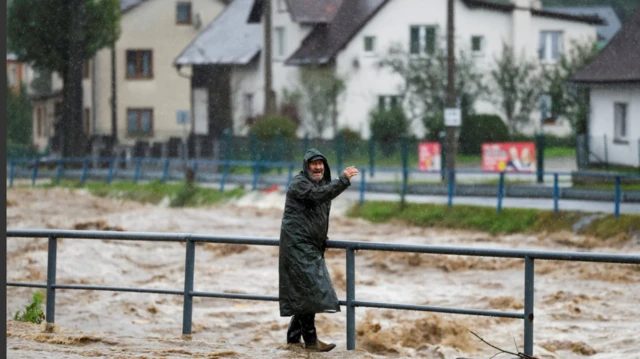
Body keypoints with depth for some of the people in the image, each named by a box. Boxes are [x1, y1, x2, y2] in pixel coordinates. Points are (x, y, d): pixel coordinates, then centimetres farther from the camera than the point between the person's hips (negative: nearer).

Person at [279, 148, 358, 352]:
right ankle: (310, 340, -11)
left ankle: (294, 337, 19)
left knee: (303, 294, 11)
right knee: (308, 291, -12)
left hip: (312, 247, 9)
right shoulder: (299, 183, -11)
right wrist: (343, 180, -35)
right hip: (298, 245, -9)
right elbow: (319, 195, -30)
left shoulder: (321, 183, 17)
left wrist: (322, 240, 19)